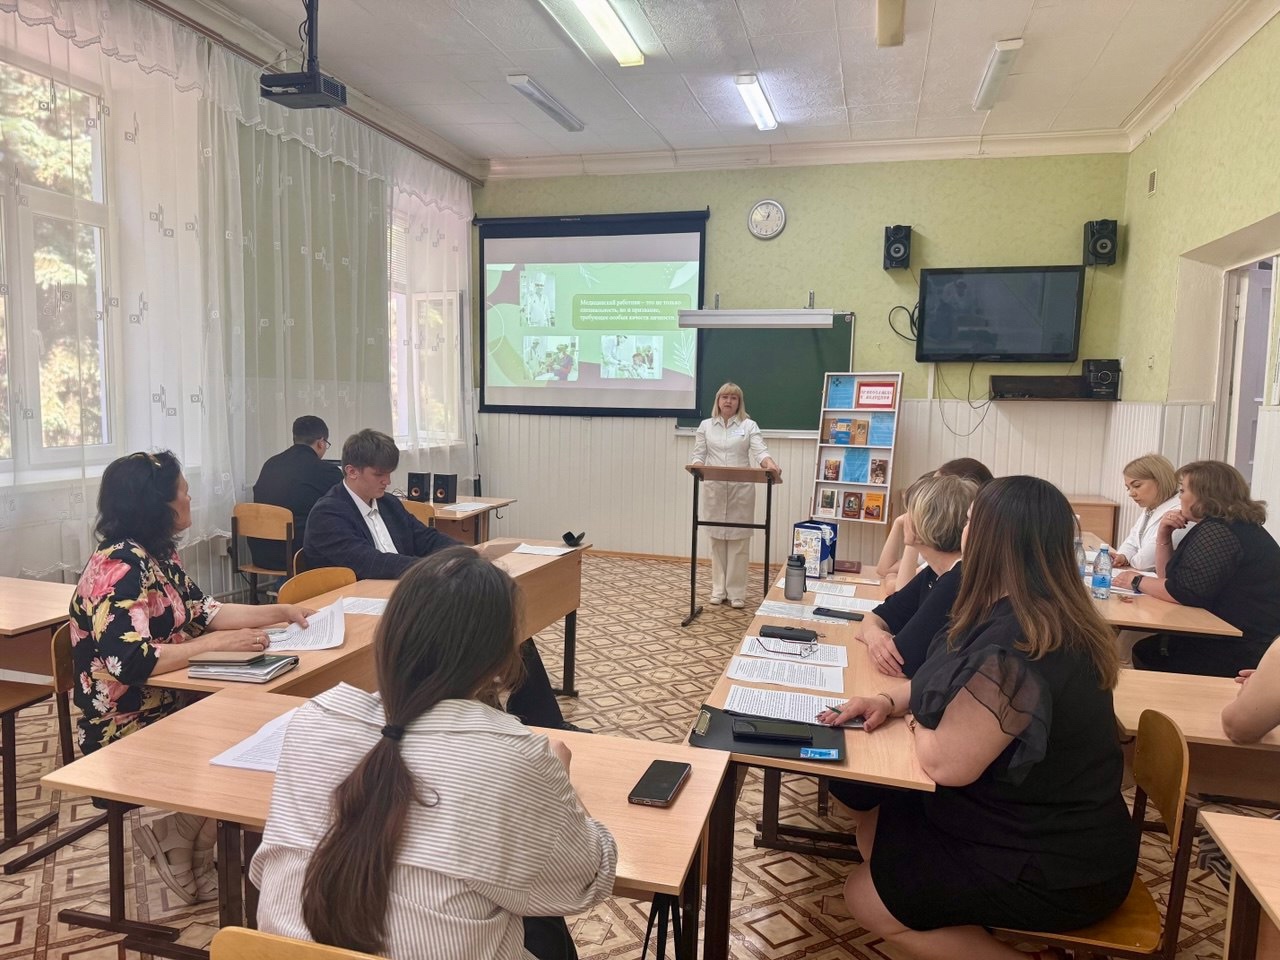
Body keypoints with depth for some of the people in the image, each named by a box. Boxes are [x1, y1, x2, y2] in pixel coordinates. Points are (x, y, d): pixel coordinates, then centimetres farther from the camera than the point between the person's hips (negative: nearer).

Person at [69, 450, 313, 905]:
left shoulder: (158, 554, 5)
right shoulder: (119, 568, -24)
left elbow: (201, 612, 11)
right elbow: (131, 662, -32)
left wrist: (280, 611, 3)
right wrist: (218, 643, -27)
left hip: (164, 705, 9)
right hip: (125, 729, -9)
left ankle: (195, 865, 11)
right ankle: (170, 836, 12)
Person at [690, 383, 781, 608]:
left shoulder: (749, 425, 3)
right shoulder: (706, 425, 8)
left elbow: (760, 451, -11)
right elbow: (698, 454, 2)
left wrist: (770, 464, -33)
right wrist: (696, 466, -22)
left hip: (741, 489, -1)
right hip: (714, 489, 2)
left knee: (738, 539, 0)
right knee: (717, 539, 6)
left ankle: (736, 592, 6)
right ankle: (719, 590, 15)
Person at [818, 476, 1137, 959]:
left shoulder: (1012, 648, -32)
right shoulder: (1047, 617, 3)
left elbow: (947, 763, -29)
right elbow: (960, 684, 14)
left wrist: (916, 725, -7)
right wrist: (889, 699, -1)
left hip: (1057, 871, -10)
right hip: (1052, 831, 10)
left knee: (867, 899, -1)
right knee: (873, 820, 14)